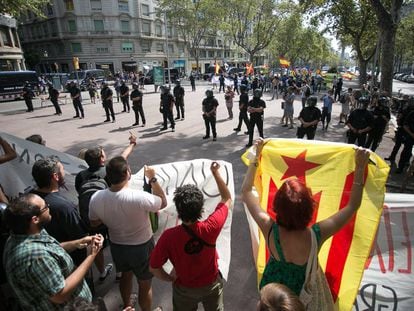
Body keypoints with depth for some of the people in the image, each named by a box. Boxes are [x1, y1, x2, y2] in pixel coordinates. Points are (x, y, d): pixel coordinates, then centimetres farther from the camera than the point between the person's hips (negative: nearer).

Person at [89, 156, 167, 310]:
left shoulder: (96, 198, -19)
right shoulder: (139, 197, -34)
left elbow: (94, 223, 0)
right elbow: (163, 202, -14)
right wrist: (153, 179, -9)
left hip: (116, 245, 5)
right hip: (141, 247, -5)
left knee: (126, 275, 33)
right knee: (145, 284, 20)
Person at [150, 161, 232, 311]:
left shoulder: (169, 236, -34)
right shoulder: (211, 228, -33)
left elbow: (154, 268, -20)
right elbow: (227, 199, -17)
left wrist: (170, 279, -1)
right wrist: (216, 173, -16)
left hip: (184, 288, 0)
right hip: (212, 285, 1)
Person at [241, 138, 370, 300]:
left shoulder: (270, 229, -36)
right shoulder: (316, 234, -37)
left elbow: (246, 191, -24)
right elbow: (353, 205, -23)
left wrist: (256, 155, -22)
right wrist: (360, 166, -26)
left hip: (270, 288, -1)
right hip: (300, 294, 1)